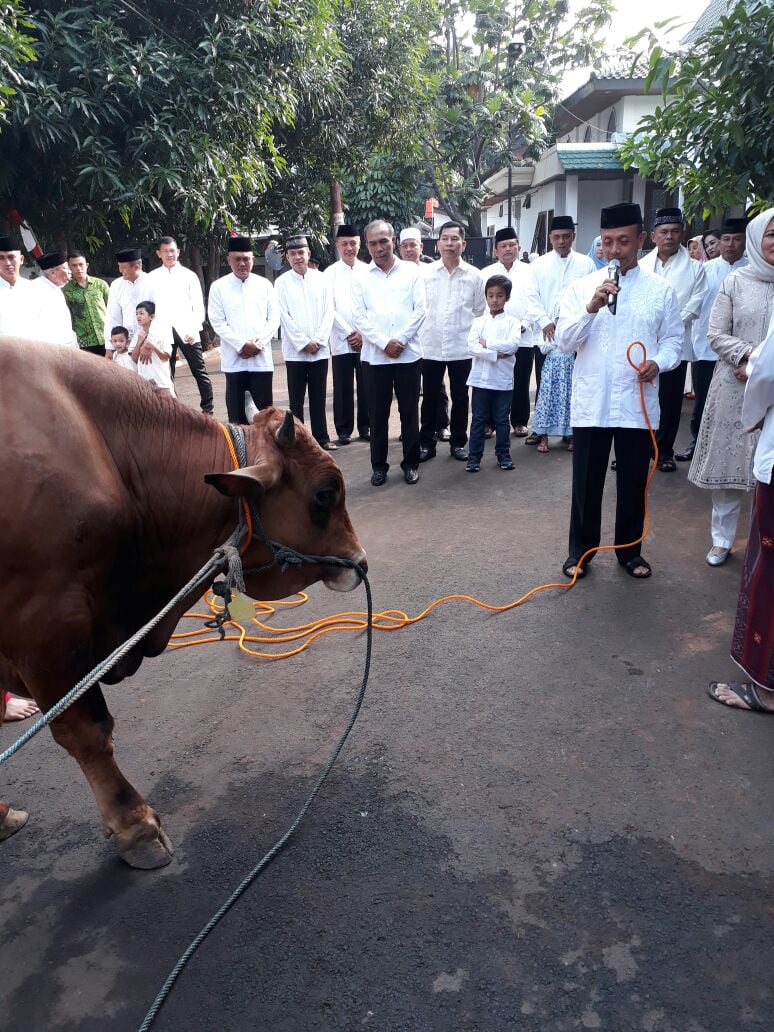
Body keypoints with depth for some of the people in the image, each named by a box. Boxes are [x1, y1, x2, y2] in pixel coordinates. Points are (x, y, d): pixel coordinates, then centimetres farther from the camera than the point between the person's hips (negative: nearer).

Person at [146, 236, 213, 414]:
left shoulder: (189, 275, 5)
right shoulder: (152, 278, 8)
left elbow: (198, 306, 2)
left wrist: (194, 330, -8)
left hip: (187, 331, -1)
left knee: (199, 371, 1)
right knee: (166, 374, 7)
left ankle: (208, 410, 9)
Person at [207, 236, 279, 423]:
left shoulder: (264, 284, 8)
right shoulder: (218, 287, 3)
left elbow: (274, 318, 5)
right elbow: (217, 322, -2)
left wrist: (258, 344, -9)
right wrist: (242, 345, -12)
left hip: (261, 358, 1)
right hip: (234, 359, -1)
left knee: (263, 410, 3)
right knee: (237, 411, 3)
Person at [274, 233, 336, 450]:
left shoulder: (321, 278, 6)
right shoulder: (282, 283, 1)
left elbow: (328, 312, 3)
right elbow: (285, 317, -4)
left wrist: (318, 340, -7)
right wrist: (304, 343, -9)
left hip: (320, 349, 2)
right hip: (295, 351, -2)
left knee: (318, 398, 8)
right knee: (296, 399, 3)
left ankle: (321, 437, 17)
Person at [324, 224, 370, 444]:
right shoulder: (330, 273, 3)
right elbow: (329, 308, -2)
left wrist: (362, 333, -7)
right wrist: (348, 333, -9)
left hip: (366, 339, 1)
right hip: (341, 341, -1)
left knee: (366, 387, 5)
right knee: (343, 388, 2)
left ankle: (365, 427, 15)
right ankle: (344, 429, 11)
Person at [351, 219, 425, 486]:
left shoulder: (411, 271, 6)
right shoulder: (361, 277, 7)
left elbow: (420, 310, -1)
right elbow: (360, 317, 0)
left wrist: (400, 339, -11)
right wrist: (384, 343, -11)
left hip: (408, 353, 0)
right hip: (376, 355, 1)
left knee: (410, 411, 5)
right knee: (377, 413, 5)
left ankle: (411, 463, 17)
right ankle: (379, 465, 16)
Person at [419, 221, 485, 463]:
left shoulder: (474, 275, 1)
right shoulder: (426, 273, 1)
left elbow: (480, 312, 6)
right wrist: (419, 335, 3)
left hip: (461, 348, 0)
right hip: (431, 346, 0)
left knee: (460, 397, 8)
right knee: (430, 397, 8)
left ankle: (458, 442, 21)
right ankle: (426, 443, 18)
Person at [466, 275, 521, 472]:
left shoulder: (512, 322, 3)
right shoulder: (479, 321, 5)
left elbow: (513, 345, -15)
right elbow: (472, 347, -9)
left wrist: (487, 343, -12)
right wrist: (497, 354, -16)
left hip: (503, 380, 0)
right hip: (481, 379, 1)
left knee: (502, 419, 9)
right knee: (478, 419, 6)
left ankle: (503, 454, 21)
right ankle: (474, 456, 12)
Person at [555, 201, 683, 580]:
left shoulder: (660, 289, 4)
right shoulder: (581, 287, 1)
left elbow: (673, 338, 7)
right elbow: (564, 341, -6)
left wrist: (659, 362, -14)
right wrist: (592, 307, -21)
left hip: (638, 403, 1)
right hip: (590, 404, -1)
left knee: (633, 483, 12)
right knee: (586, 484, 8)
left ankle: (629, 550, 29)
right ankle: (580, 549, 24)